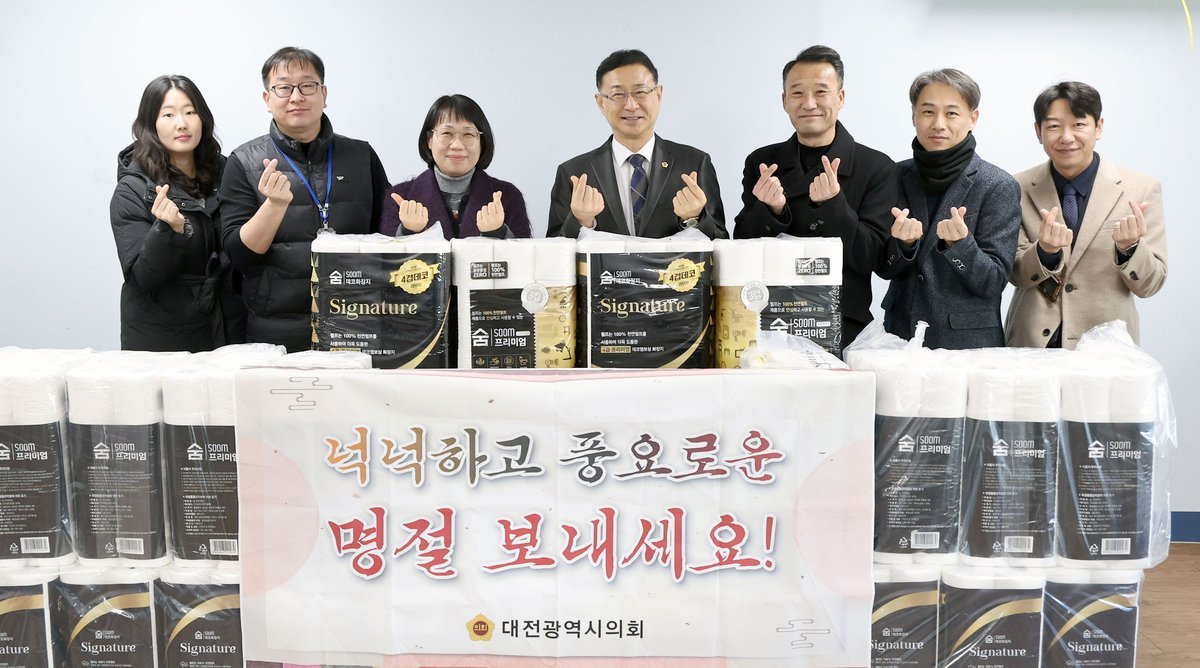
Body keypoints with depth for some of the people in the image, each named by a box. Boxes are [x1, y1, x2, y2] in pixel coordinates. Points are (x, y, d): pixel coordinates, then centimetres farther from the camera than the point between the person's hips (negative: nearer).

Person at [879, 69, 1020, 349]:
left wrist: (959, 244, -25)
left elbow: (994, 282, -9)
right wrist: (904, 243, -17)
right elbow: (885, 269, 3)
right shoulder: (899, 176, 2)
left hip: (969, 340, -2)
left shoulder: (999, 186, -7)